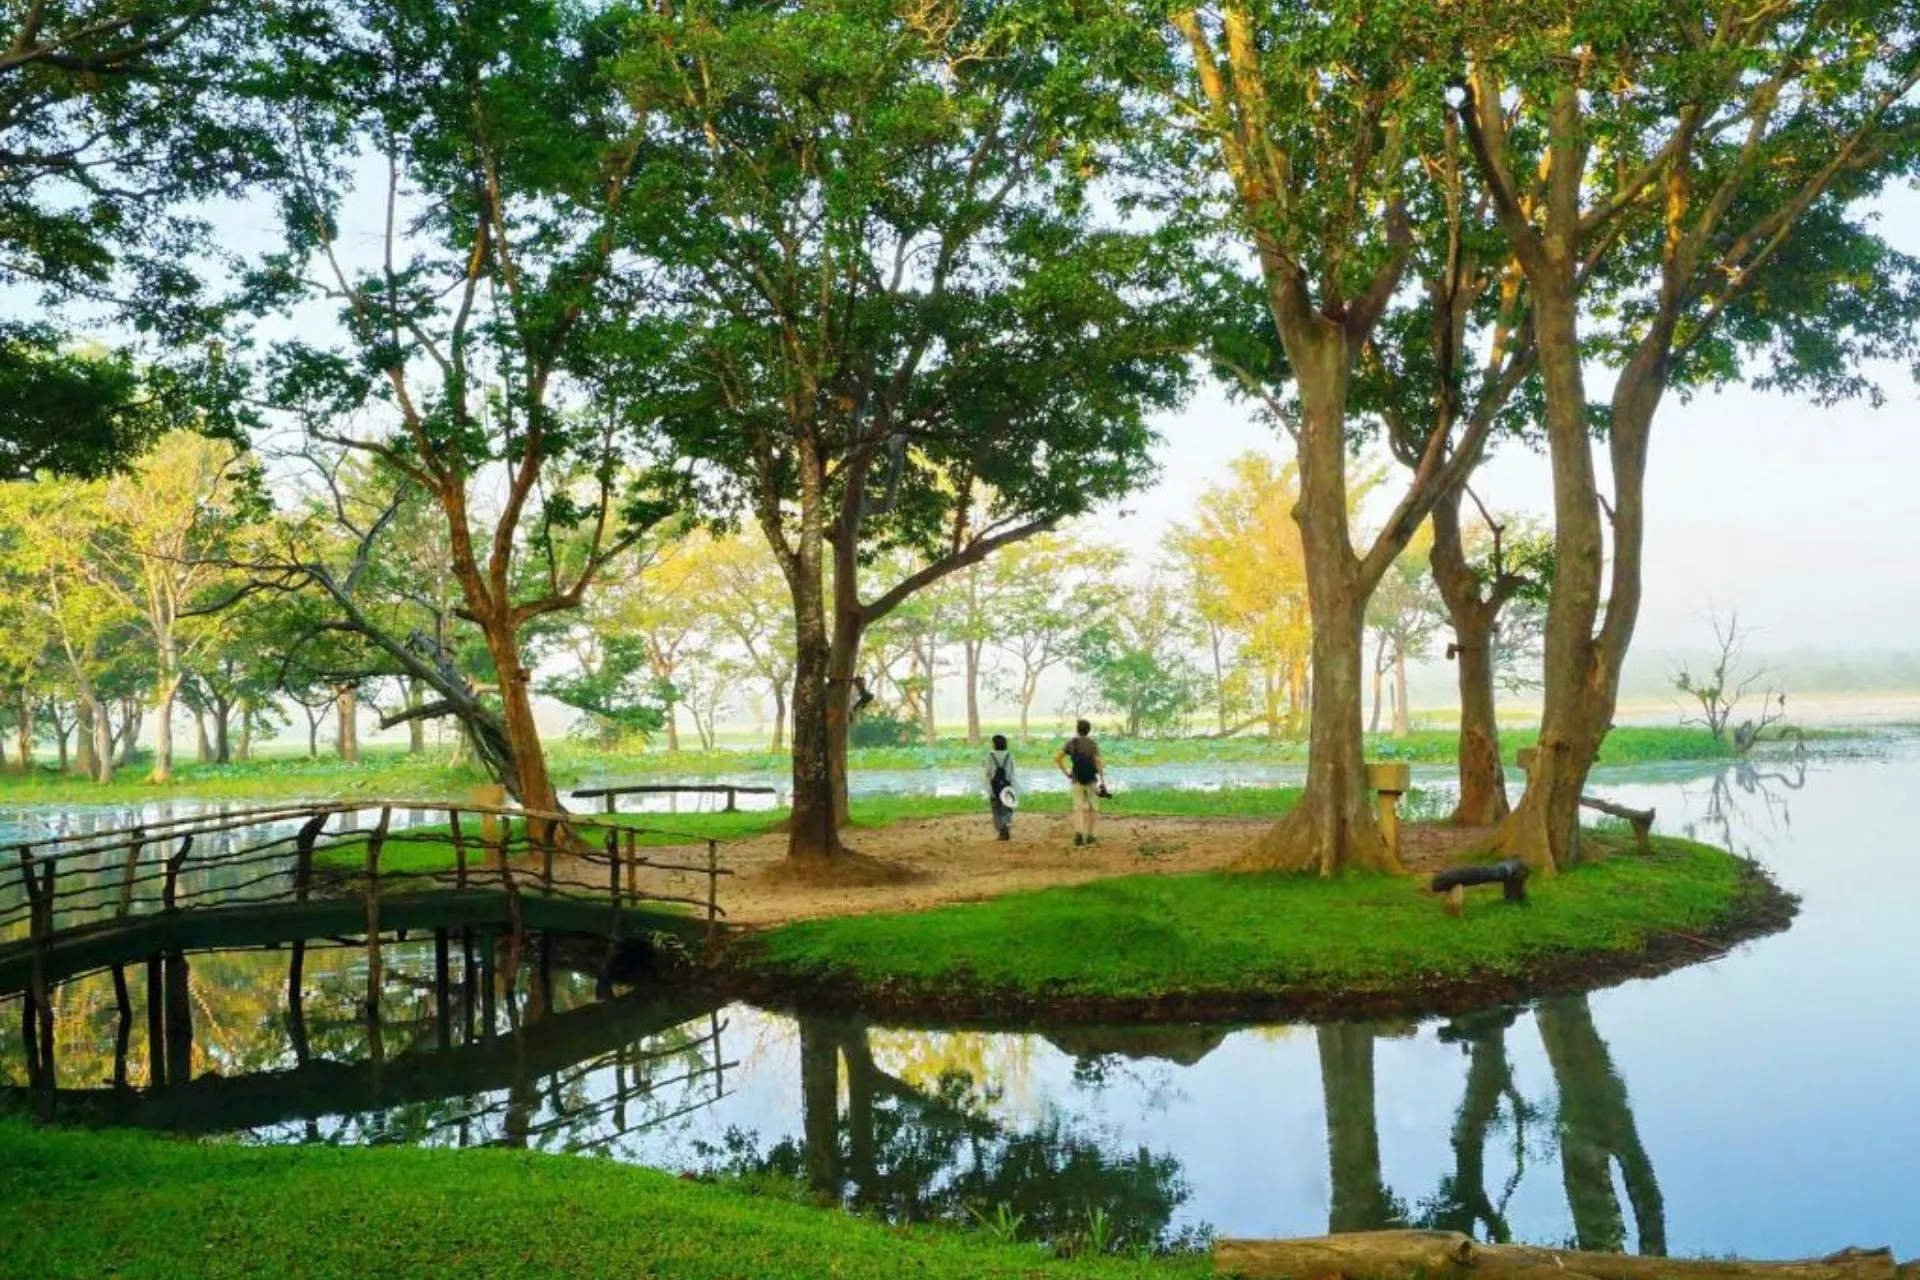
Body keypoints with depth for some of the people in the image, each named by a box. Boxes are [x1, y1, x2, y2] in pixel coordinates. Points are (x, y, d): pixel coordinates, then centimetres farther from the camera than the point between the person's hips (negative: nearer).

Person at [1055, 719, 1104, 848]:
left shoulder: (1071, 742, 2)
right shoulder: (1093, 744, -6)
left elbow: (1057, 759, -5)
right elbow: (1098, 763, -16)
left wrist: (1066, 773, 3)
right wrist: (1103, 782, -15)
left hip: (1076, 781, 2)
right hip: (1091, 780, -2)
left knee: (1079, 809, 0)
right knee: (1092, 808, 14)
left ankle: (1078, 834, -24)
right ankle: (1089, 836, 16)